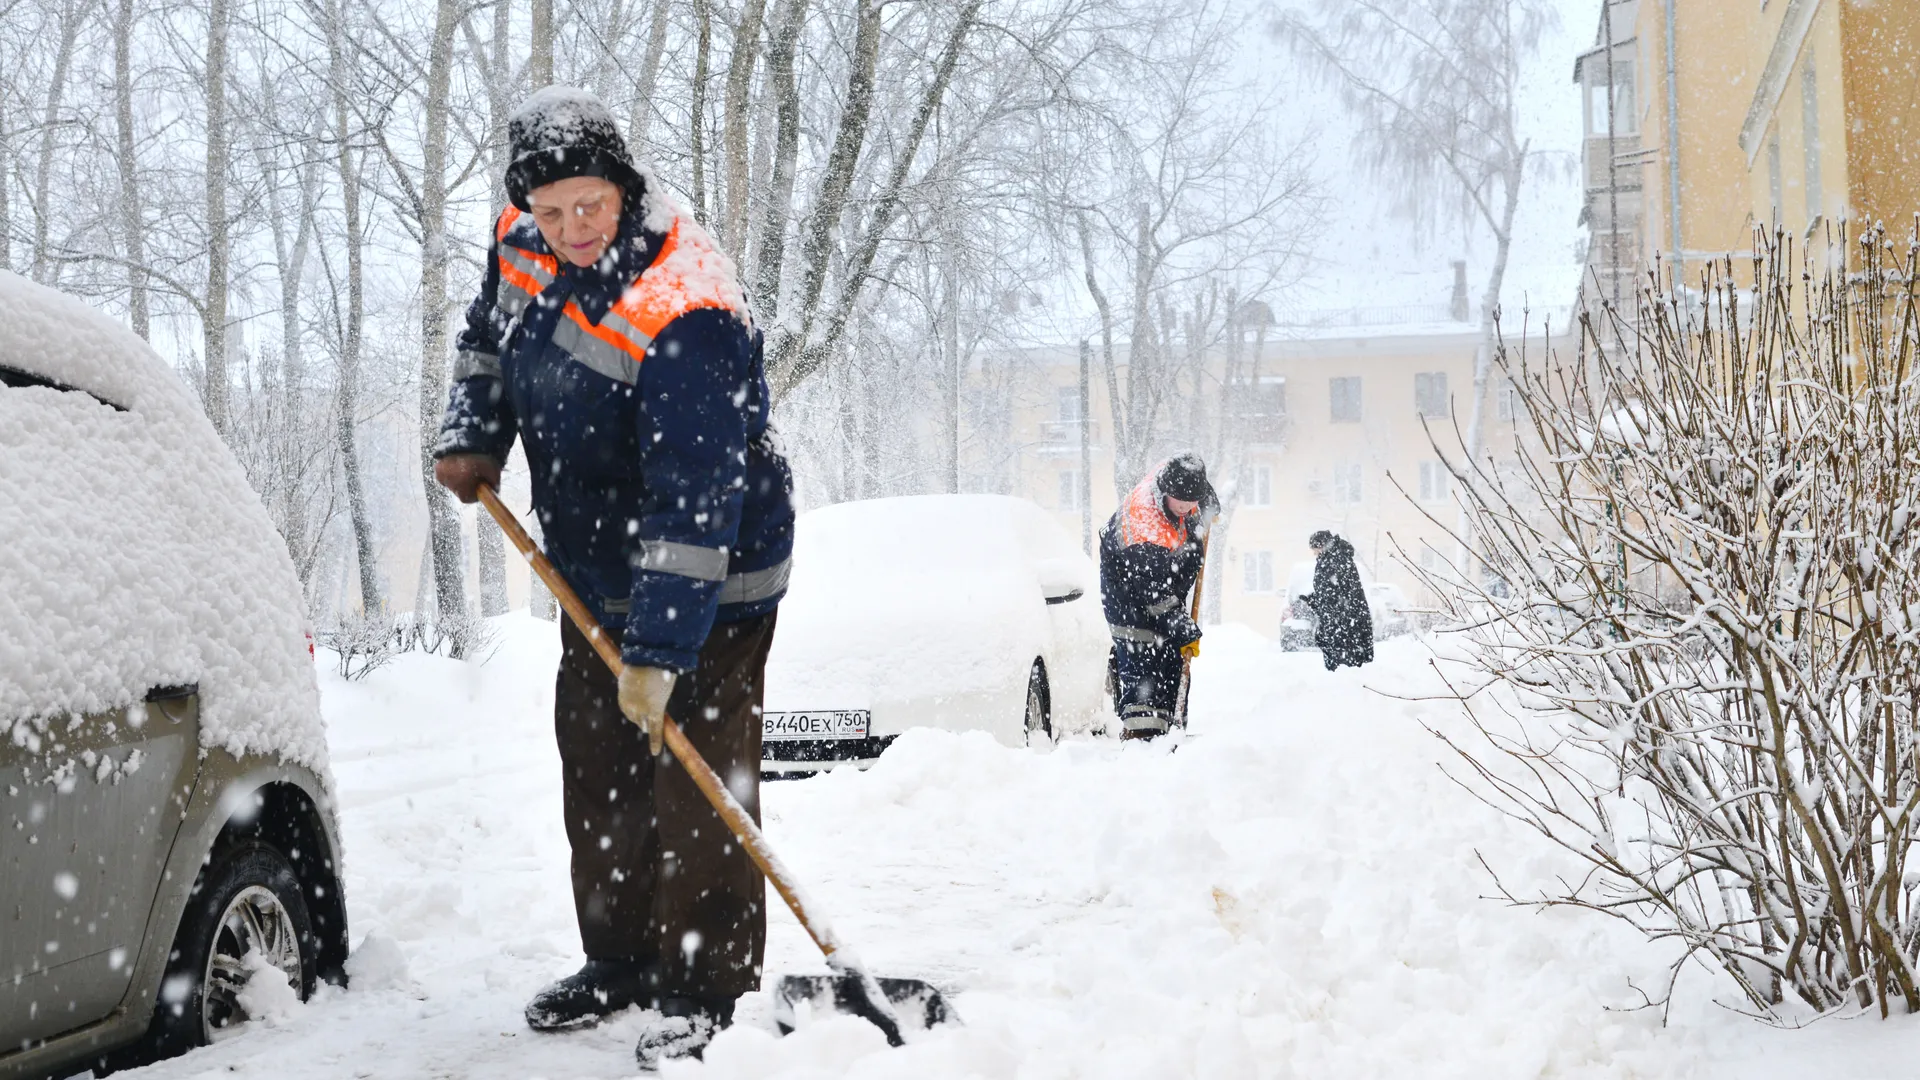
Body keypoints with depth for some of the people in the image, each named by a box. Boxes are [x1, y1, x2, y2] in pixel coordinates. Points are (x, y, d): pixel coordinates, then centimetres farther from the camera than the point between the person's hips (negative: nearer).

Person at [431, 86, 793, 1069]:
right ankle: (619, 960, 31)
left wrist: (659, 652, -34)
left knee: (696, 784, -7)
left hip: (706, 586, -8)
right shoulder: (522, 245, -5)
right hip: (595, 577, 8)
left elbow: (693, 500, -33)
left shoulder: (683, 312, -31)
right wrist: (472, 438, 1)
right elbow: (488, 338, 19)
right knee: (597, 776, 16)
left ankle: (704, 988, 3)